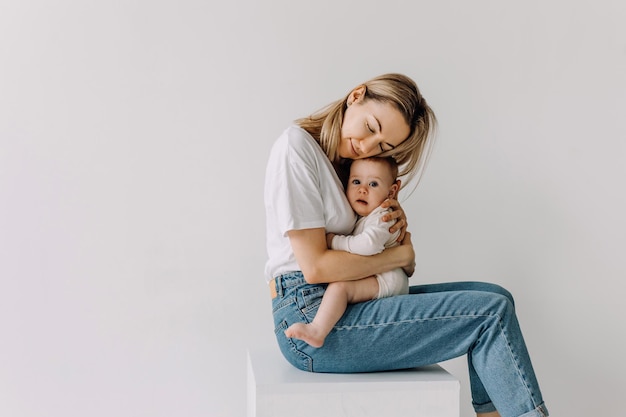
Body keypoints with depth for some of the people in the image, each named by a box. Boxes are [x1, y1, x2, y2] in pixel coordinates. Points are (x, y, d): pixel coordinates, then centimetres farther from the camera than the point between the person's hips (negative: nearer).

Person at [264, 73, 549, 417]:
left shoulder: (341, 160, 15)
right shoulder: (296, 147, -12)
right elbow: (315, 266, -18)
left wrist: (397, 221, 0)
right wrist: (400, 256, -7)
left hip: (346, 302, 9)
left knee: (495, 297, 3)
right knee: (492, 312, -13)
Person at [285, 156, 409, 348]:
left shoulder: (381, 217, -11)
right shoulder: (357, 217, 18)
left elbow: (368, 245, -32)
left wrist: (334, 241, -21)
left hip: (386, 280, -11)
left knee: (339, 286, -29)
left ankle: (317, 331, -39)